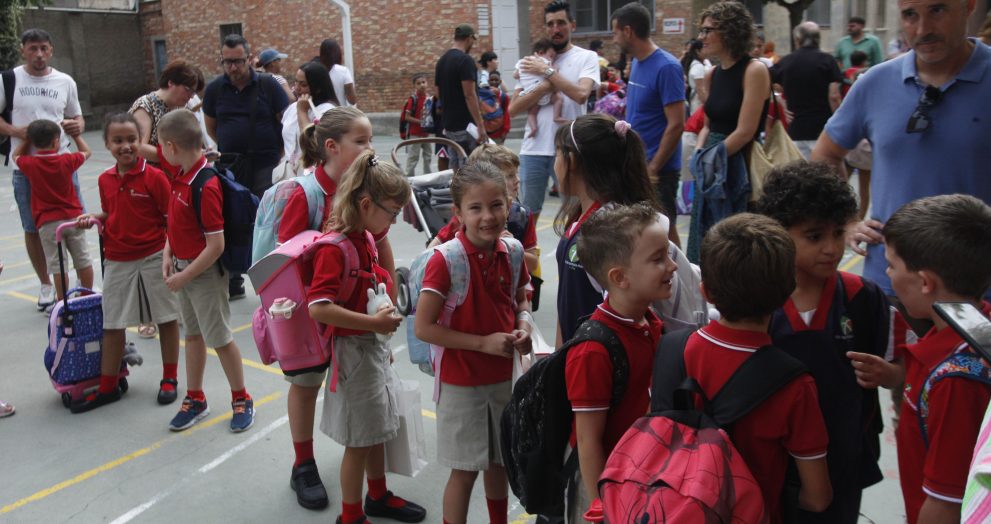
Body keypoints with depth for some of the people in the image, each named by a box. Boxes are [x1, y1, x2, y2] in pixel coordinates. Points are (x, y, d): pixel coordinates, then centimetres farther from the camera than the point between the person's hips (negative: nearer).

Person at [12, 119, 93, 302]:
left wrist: (28, 138, 19)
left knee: (57, 264, 0)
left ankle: (63, 301, 3)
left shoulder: (29, 165, -6)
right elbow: (86, 152, 14)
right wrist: (75, 134, 21)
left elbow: (16, 156, 18)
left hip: (48, 223, -1)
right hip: (73, 217, 1)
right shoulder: (66, 161, -5)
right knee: (83, 260, 10)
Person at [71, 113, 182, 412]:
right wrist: (94, 217, 0)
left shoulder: (154, 177, -11)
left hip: (153, 259, -5)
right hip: (117, 261, 5)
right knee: (112, 325, 10)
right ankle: (107, 388, 23)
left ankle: (170, 379, 24)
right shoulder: (105, 180, 5)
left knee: (166, 318, 7)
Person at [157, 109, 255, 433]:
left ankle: (241, 400, 22)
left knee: (219, 338, 4)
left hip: (205, 273, -9)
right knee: (193, 334, 18)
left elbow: (216, 246, -25)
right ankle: (195, 399, 33)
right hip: (184, 268, 9)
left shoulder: (205, 187, -26)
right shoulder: (181, 176, 1)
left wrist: (184, 276, -19)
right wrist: (168, 255, -2)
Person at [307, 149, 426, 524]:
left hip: (373, 343, 9)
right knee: (359, 439, 6)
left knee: (378, 428, 22)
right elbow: (318, 308, -32)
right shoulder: (334, 247, -23)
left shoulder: (366, 237, 5)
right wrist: (373, 322, -28)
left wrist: (381, 335, 14)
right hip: (353, 349, -9)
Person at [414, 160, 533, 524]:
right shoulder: (445, 259, -21)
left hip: (504, 376, 5)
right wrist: (484, 343, -22)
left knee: (500, 462, 22)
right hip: (461, 381, -5)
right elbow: (423, 327, -21)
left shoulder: (512, 252, -4)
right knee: (465, 470, 7)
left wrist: (522, 327, -9)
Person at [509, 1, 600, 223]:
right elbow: (513, 109, 2)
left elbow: (581, 94, -18)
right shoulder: (532, 61, 11)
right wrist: (545, 86, -10)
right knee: (528, 213, 11)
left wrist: (547, 71, -11)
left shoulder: (586, 57, 2)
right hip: (533, 150, 3)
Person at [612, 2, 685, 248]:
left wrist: (653, 168, -17)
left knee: (663, 230, 1)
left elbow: (676, 125, -18)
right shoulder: (636, 64, 9)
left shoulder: (666, 67, -15)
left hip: (658, 169, -8)